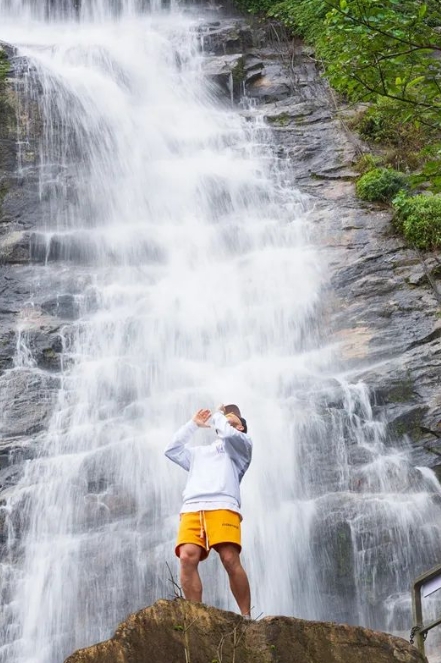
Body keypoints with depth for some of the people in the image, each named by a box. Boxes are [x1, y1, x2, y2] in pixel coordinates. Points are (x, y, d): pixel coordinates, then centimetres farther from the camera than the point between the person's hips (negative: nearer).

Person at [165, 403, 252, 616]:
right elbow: (172, 450, 32)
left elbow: (228, 434, 3)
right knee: (187, 558, -21)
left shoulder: (242, 445, 25)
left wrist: (218, 415, 23)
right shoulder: (200, 452, 41)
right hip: (191, 509, 4)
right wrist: (193, 424, 36)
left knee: (231, 560, -21)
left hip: (223, 507, -4)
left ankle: (246, 617, -14)